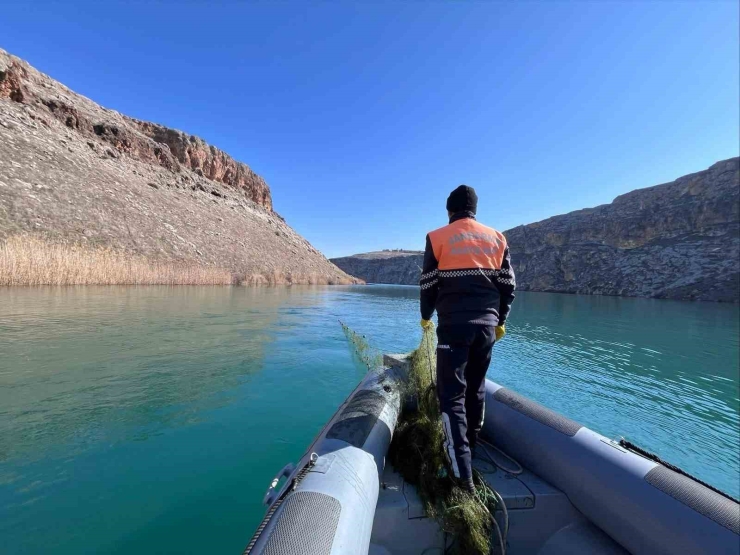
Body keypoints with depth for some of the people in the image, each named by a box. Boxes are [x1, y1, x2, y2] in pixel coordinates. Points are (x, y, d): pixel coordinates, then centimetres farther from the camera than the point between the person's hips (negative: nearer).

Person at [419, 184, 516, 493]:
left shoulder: (438, 238, -1)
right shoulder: (496, 238, 9)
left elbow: (428, 285, 1)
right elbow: (508, 285, 9)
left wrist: (426, 317, 17)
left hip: (454, 325, -4)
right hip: (487, 324, 5)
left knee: (452, 394, 0)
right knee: (476, 388, 20)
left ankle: (462, 472, -4)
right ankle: (471, 445, 36)